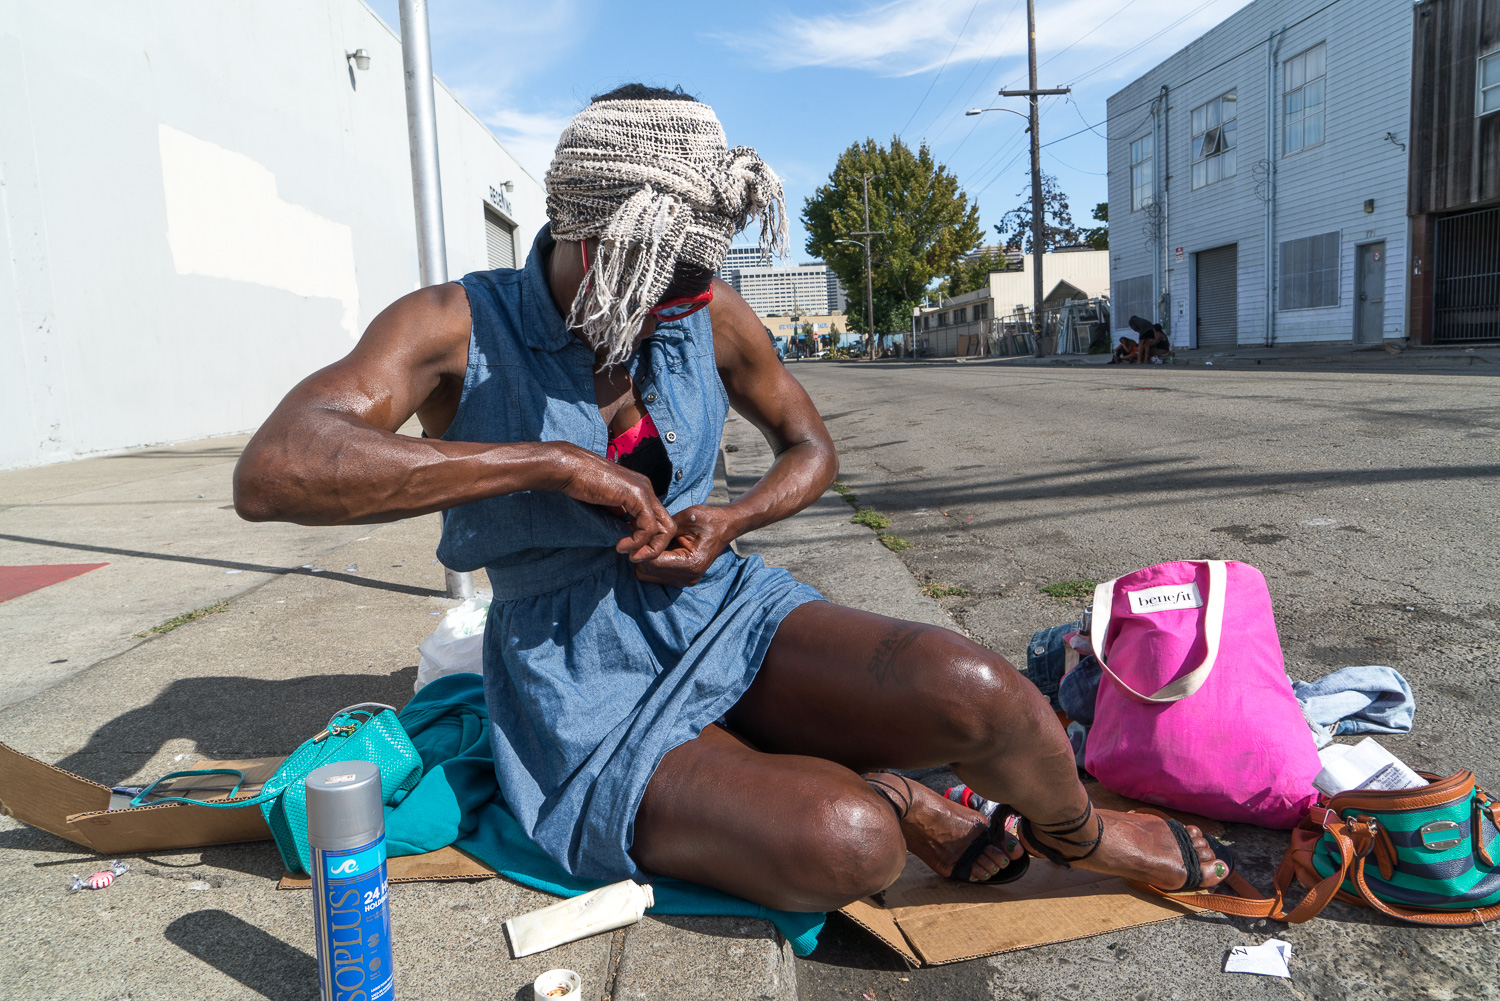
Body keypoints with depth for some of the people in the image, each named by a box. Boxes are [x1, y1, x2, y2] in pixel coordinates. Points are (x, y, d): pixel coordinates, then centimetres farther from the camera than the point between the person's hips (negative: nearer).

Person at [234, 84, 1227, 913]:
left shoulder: (708, 317, 0)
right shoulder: (457, 328, -11)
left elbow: (812, 449, 14)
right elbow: (272, 472, -27)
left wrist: (733, 520, -10)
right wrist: (553, 459, -30)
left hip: (720, 612, 4)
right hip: (586, 685, -3)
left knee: (974, 692, -24)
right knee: (844, 847, -31)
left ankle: (1077, 831, 10)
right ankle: (895, 800, 6)